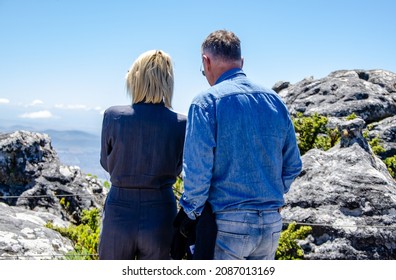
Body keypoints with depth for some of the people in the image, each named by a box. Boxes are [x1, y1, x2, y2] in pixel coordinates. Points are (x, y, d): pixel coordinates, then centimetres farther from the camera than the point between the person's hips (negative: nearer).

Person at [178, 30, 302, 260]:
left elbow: (197, 170, -15)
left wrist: (192, 213, -2)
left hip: (226, 224, -5)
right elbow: (293, 166, 9)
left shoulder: (207, 102, -10)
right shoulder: (275, 100, 7)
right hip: (272, 223, 6)